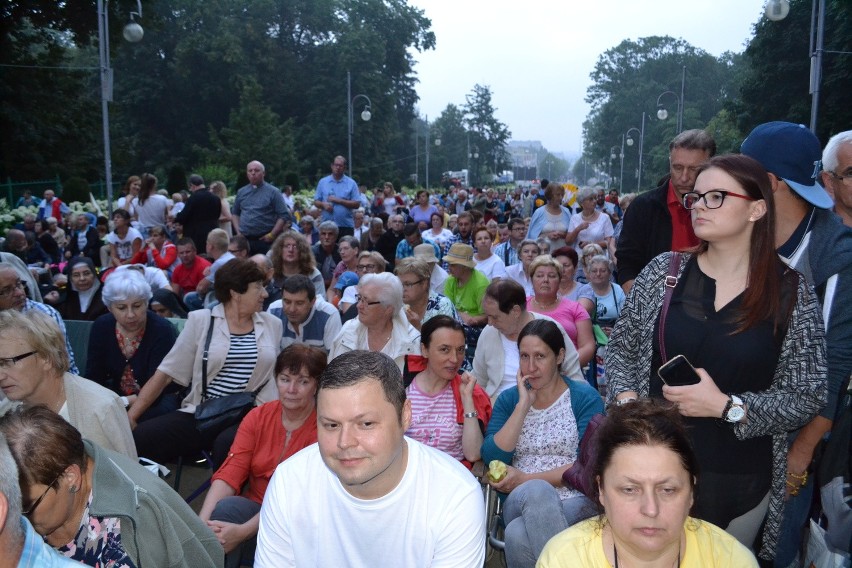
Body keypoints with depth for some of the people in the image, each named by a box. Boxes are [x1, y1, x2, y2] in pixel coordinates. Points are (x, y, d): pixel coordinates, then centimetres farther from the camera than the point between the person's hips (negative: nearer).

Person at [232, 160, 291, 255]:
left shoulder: (273, 192, -1)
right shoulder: (241, 192, 13)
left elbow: (284, 216, -5)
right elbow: (235, 213, 23)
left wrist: (272, 235, -11)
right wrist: (238, 232, 9)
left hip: (265, 241, -4)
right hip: (244, 240, 4)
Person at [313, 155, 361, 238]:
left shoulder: (351, 183, 3)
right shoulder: (323, 182, 10)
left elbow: (357, 204, -3)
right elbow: (316, 201, 11)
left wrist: (339, 200, -11)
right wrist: (323, 204, -11)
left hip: (346, 226, -1)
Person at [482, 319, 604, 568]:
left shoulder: (585, 397, 3)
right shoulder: (509, 399, 13)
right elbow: (492, 458, -2)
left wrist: (526, 479, -9)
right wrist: (524, 405, -5)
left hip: (575, 503, -3)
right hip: (520, 503, 3)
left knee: (517, 535, -34)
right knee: (536, 491, -35)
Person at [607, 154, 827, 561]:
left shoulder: (791, 292, -6)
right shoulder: (664, 270, -2)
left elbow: (807, 398, -6)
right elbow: (620, 348, 6)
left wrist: (725, 406, -19)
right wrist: (625, 398, -12)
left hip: (740, 480, -1)